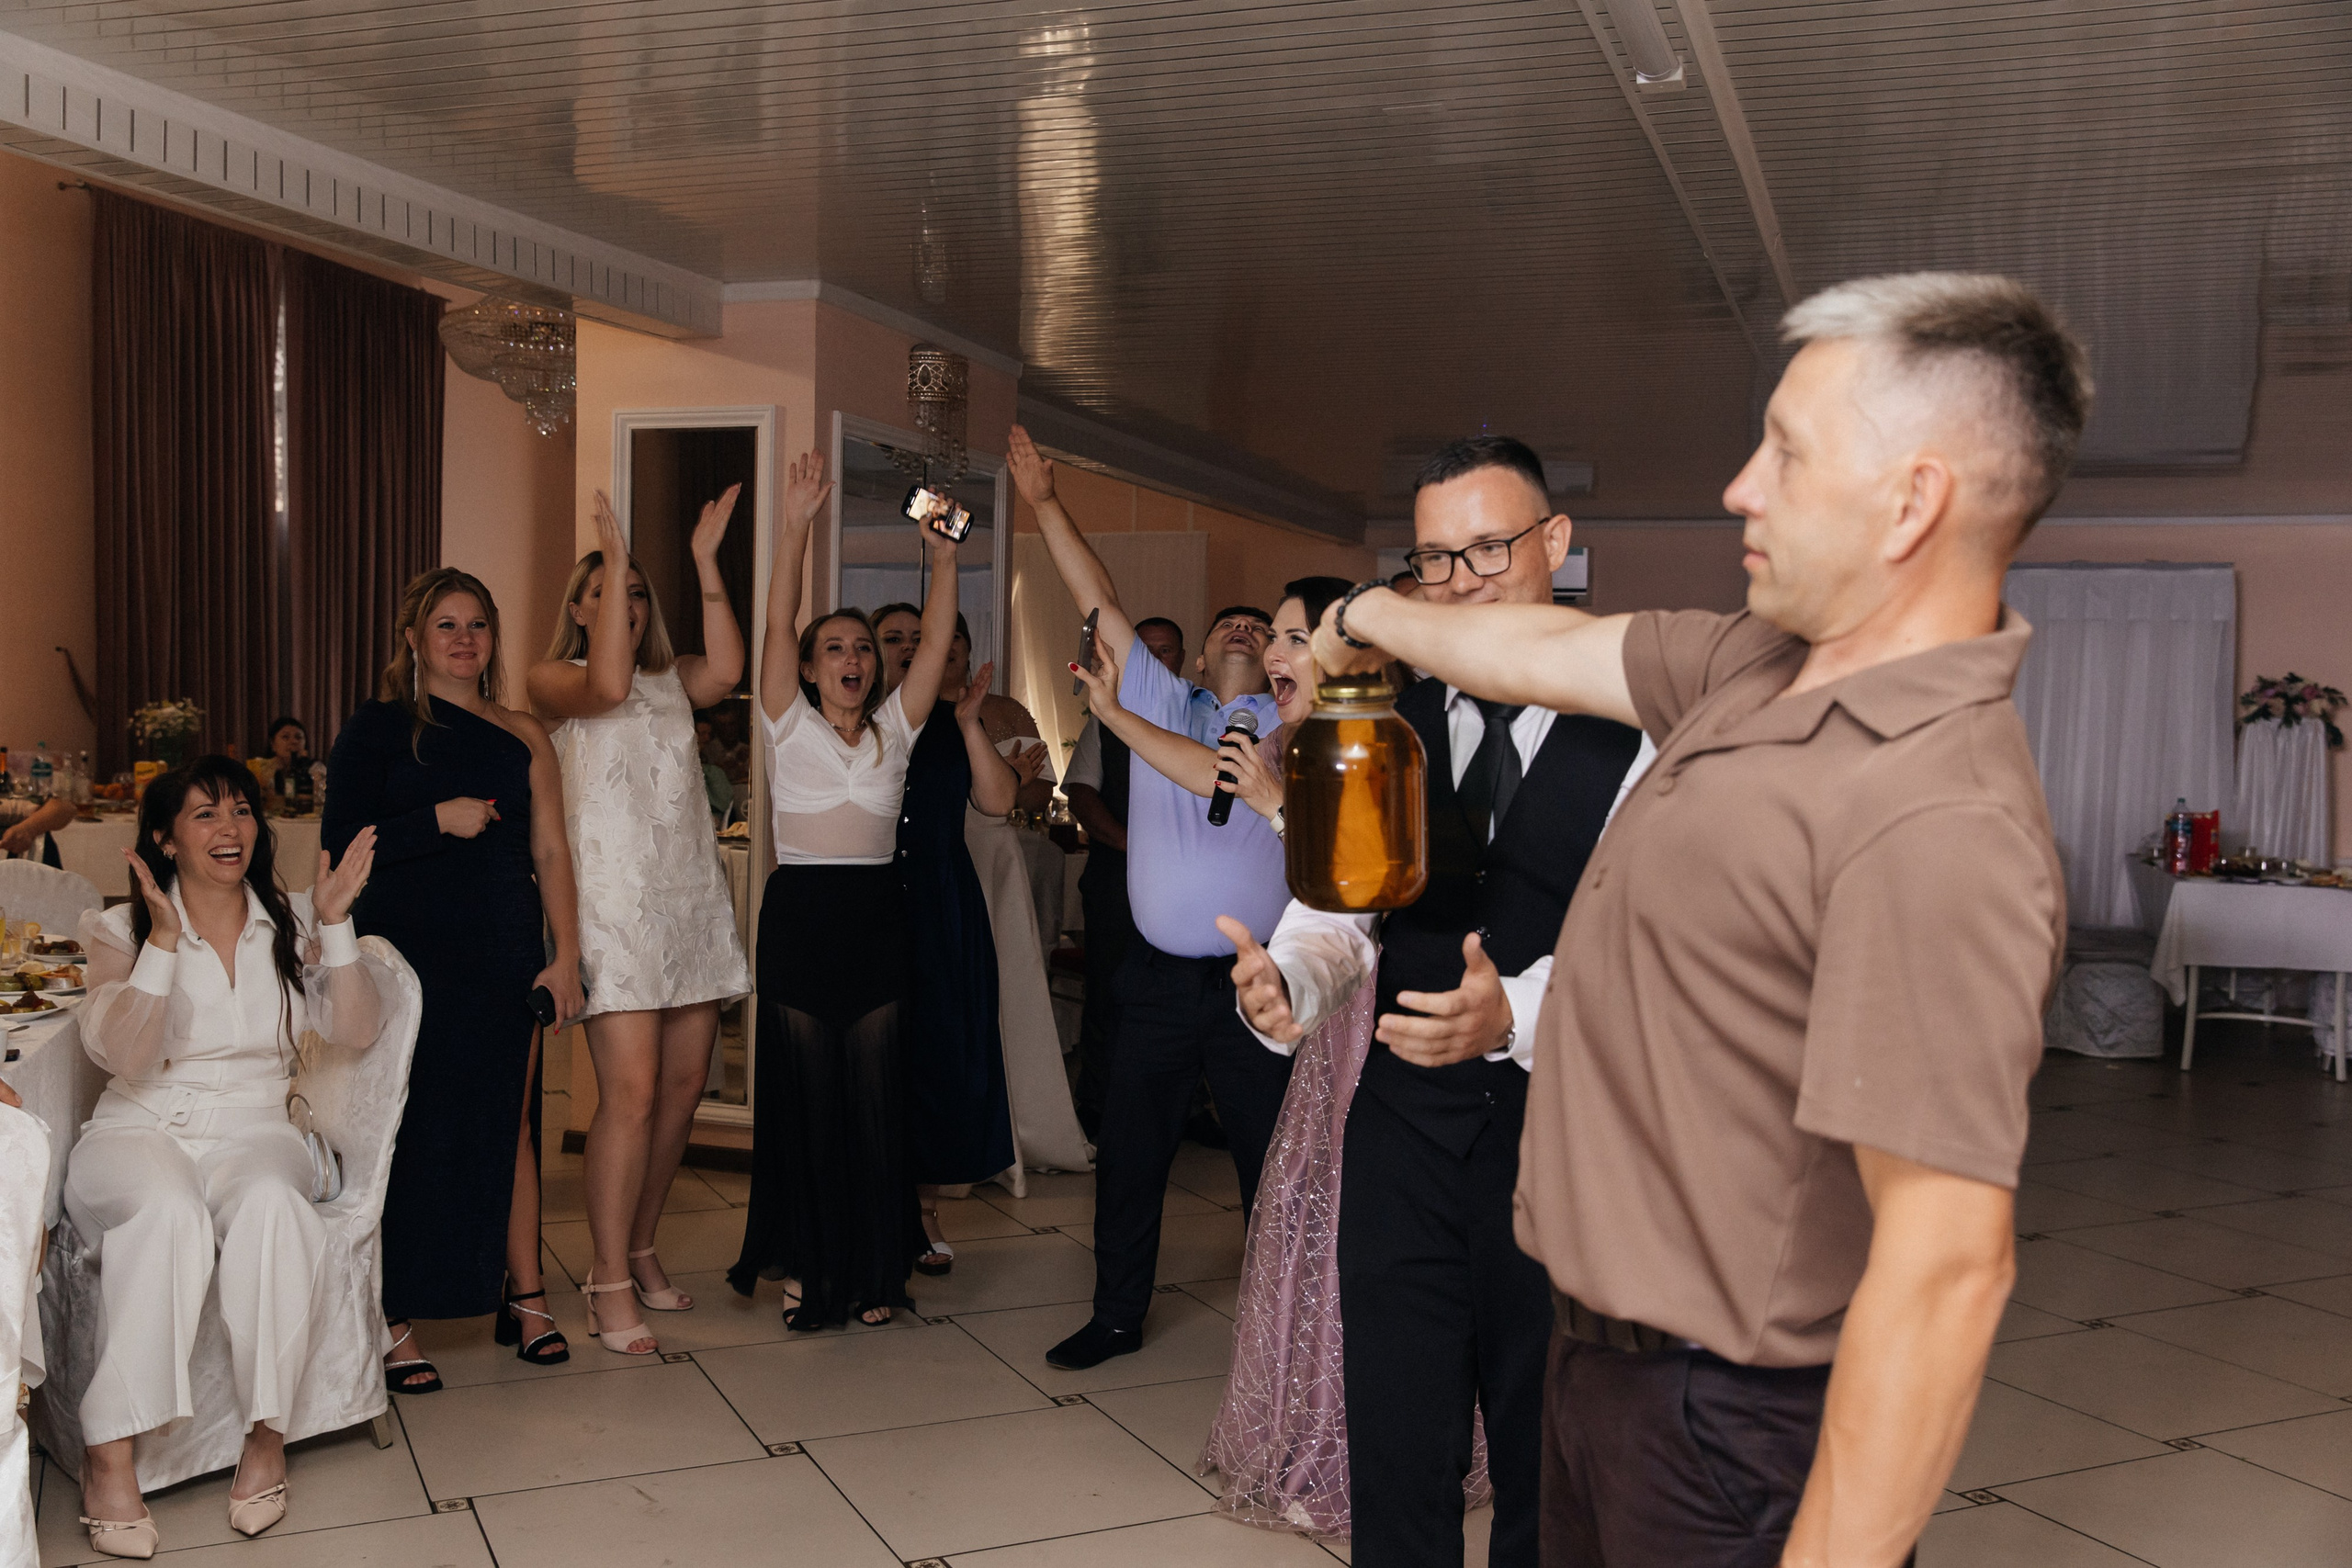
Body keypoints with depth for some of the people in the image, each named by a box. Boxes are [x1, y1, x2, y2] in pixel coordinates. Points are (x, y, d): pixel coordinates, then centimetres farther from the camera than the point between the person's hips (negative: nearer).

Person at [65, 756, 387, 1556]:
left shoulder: (291, 922, 11)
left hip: (254, 1130, 1)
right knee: (168, 1210, -36)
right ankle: (110, 1456, -28)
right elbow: (124, 1057, -11)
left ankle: (267, 1435, -25)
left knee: (269, 1201, -34)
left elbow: (355, 1031, -1)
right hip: (142, 1130, -1)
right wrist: (166, 940, -19)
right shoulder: (123, 930, 5)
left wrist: (335, 925, -11)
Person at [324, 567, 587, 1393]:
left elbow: (551, 851, 7)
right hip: (407, 953, -2)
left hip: (506, 954, 3)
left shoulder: (522, 736, 10)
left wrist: (565, 955, 1)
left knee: (508, 1122, 7)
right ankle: (391, 1318, 12)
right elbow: (340, 843, -5)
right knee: (406, 1131, 0)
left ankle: (523, 1294, 20)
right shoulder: (379, 727, 2)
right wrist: (440, 819, -14)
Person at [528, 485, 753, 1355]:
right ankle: (610, 1287, -3)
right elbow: (605, 686, -19)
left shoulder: (671, 679, 16)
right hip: (614, 898, -6)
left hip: (691, 892, 6)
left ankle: (639, 1251, 24)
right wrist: (612, 559, -16)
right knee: (631, 1092, -12)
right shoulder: (552, 680, 4)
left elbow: (726, 670, -7)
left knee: (684, 1087, 8)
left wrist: (705, 562, -9)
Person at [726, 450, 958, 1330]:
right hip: (800, 916, -2)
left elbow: (936, 641, 0)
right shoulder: (789, 723, 3)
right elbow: (778, 624, -9)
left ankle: (873, 1267, 15)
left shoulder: (894, 728, 10)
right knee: (803, 1095, 3)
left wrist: (944, 557, -11)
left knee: (876, 1096, 5)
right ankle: (803, 1264, 16)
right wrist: (794, 528, -18)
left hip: (878, 917, 2)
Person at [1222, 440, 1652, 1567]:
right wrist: (1284, 981, -21)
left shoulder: (1635, 740, -6)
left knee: (1549, 1478, 16)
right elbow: (1339, 915, 1)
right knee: (1396, 1456, 14)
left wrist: (1515, 1014, -34)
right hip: (1403, 1136, 3)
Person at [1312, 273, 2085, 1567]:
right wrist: (1373, 616, 32)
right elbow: (1555, 649, 17)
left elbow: (1949, 1266, -31)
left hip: (1718, 1418, -8)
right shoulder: (1762, 666, 0)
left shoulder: (1937, 824, -30)